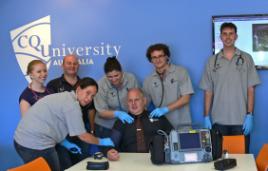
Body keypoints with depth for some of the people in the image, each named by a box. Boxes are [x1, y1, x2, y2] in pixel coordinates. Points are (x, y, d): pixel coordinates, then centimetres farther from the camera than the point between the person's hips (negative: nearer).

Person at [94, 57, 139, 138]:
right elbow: (101, 112, -15)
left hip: (128, 123, 2)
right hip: (106, 127, -2)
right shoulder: (101, 85, -17)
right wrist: (117, 114, -31)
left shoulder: (131, 79, -12)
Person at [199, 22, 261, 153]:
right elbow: (208, 91, 5)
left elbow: (251, 89, 0)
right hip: (219, 120, 1)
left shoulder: (246, 59, 3)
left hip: (241, 119, -1)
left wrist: (250, 115, -6)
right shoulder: (212, 61, 5)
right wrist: (206, 117, 0)